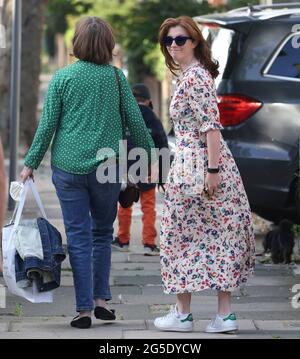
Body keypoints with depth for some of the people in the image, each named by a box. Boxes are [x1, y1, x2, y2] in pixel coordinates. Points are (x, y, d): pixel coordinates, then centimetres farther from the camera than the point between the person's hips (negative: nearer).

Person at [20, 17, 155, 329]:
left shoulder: (62, 77, -2)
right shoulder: (116, 77, 1)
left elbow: (48, 125, -2)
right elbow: (135, 121, 3)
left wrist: (31, 163, 6)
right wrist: (148, 153, 15)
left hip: (68, 166, -1)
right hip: (107, 166, 1)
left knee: (78, 237, 3)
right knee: (103, 233, 17)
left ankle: (84, 309, 2)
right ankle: (101, 299, 14)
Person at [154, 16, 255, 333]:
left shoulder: (194, 77, -14)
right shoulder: (189, 74, 16)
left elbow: (211, 125, -21)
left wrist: (212, 170, -23)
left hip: (197, 165, -9)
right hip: (206, 165, 9)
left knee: (185, 235, 0)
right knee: (216, 235, 6)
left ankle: (182, 314, 8)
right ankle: (224, 314, 7)